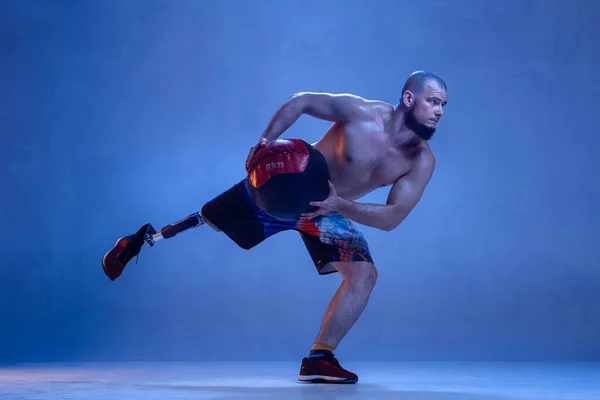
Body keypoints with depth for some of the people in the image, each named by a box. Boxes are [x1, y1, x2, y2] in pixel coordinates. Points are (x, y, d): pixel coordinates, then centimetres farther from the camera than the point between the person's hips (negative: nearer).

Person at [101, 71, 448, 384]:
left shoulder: (423, 162, -20)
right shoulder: (362, 112, -28)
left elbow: (392, 218, -23)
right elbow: (301, 101, -14)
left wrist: (340, 206, -38)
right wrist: (266, 141, -26)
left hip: (330, 212, 3)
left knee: (364, 276, -14)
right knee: (208, 221, 8)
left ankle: (319, 359, -6)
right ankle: (139, 241, 34)